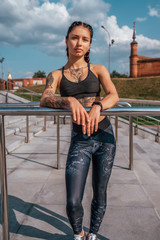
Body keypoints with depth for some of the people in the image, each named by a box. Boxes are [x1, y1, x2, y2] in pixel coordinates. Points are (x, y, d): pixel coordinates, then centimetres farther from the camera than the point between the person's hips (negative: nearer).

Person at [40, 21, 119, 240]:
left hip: (104, 135, 1)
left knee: (100, 195, 11)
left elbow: (114, 96, -10)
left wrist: (97, 106, -32)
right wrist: (70, 100, -33)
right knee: (73, 202, -5)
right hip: (80, 140, -1)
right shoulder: (56, 75, 6)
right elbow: (44, 100, -13)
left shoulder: (99, 70, 6)